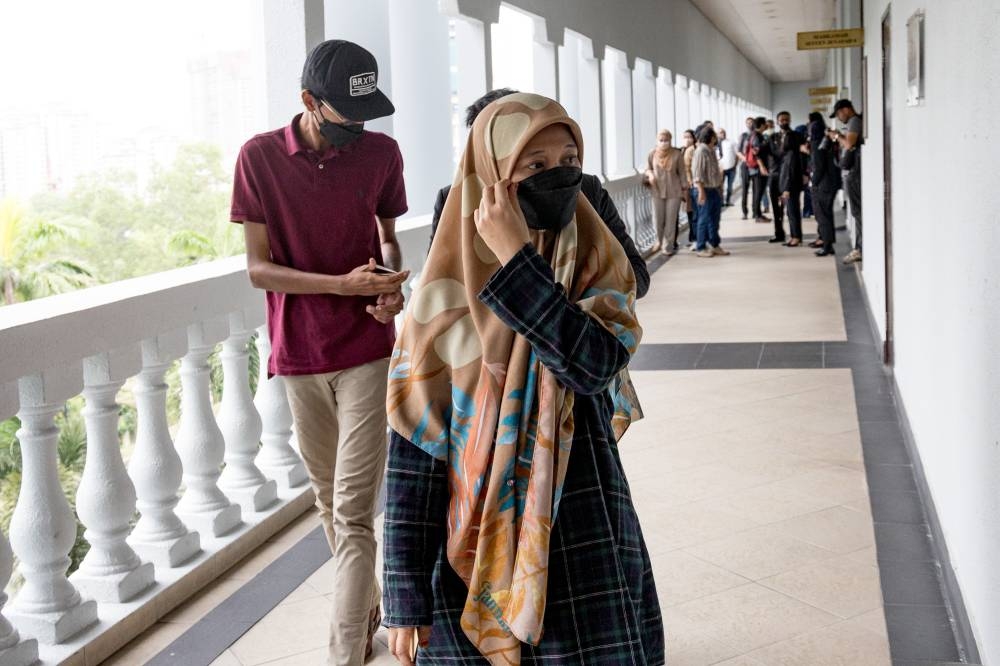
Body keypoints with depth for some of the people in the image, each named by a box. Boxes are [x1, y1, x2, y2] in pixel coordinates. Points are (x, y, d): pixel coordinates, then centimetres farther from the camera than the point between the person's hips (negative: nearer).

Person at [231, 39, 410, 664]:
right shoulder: (260, 156, -7)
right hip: (299, 355, 1)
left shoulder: (381, 152, -3)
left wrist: (392, 287, -10)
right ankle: (367, 609, 36)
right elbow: (259, 268, -8)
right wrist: (344, 284, -21)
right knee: (332, 501, 15)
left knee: (352, 513, -6)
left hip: (368, 352, -1)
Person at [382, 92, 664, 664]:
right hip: (476, 552, -1)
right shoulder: (449, 293, -6)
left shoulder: (602, 268, -1)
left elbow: (594, 364, -21)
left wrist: (516, 257, -22)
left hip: (585, 547, 1)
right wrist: (406, 596, -7)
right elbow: (414, 446, -6)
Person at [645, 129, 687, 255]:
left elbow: (681, 172, 4)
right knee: (658, 219, 2)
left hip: (674, 191, -1)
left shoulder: (677, 154, -3)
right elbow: (647, 169, 13)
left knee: (671, 220, 2)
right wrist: (650, 174, -9)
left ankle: (668, 246, 11)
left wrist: (685, 188, 6)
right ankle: (659, 241, 26)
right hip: (657, 191, 1)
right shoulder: (652, 154, 1)